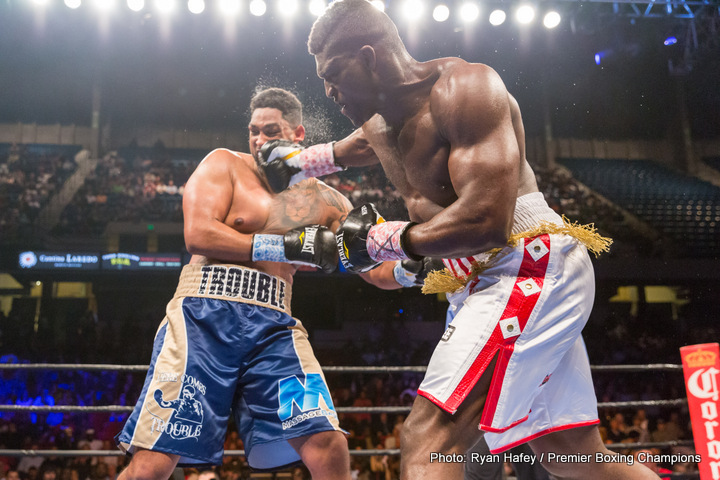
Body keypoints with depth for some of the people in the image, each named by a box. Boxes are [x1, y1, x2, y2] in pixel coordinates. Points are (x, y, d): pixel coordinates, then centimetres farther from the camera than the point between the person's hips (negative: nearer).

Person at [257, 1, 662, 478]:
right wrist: (304, 162, 40)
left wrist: (380, 241, -14)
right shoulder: (380, 125, 14)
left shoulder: (463, 87, -13)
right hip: (487, 281, 10)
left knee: (428, 439, -21)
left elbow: (486, 222, -25)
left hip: (531, 264, -10)